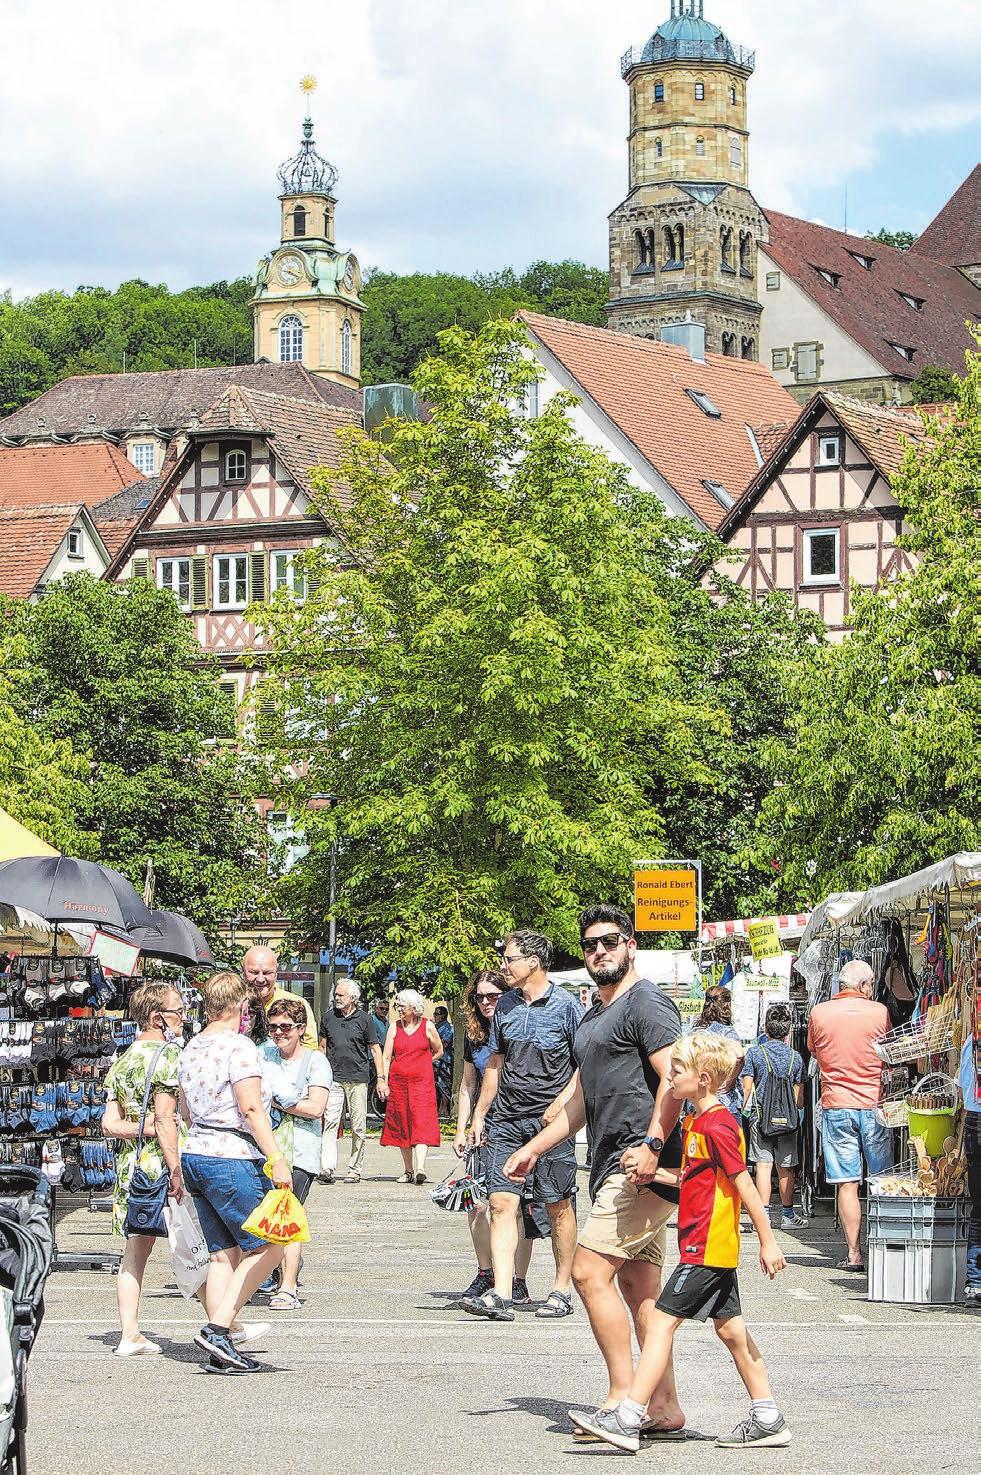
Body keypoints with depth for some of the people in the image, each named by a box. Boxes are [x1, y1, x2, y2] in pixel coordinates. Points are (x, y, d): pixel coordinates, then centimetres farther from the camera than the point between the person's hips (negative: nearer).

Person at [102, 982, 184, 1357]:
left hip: (129, 1166, 7)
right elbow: (165, 1119, -18)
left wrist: (143, 1128, -1)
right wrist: (176, 1170, -19)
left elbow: (109, 1124, 8)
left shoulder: (121, 1062, 14)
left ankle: (130, 1335, 6)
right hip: (161, 1164, -7)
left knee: (135, 1250, 9)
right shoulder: (167, 1055, -11)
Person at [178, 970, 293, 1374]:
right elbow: (252, 1110, -19)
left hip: (195, 1155, 9)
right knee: (267, 1247, -1)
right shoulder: (238, 1046, -12)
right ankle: (218, 1328, -11)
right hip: (233, 1159, -9)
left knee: (224, 1253, 10)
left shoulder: (191, 1049, 13)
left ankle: (221, 1352, 6)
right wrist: (277, 1159, -21)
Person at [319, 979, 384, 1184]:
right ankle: (327, 1168, -20)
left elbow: (375, 1050, 6)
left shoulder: (364, 1019, 2)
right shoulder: (327, 1017, 10)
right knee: (330, 1123, -12)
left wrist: (380, 1078, 0)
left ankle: (354, 1170, 10)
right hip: (333, 1078, 1)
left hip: (358, 1078, -1)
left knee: (358, 1127, 1)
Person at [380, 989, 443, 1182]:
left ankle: (420, 1168, -25)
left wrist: (421, 1064, 8)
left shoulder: (427, 1026, 2)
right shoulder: (394, 1028, 8)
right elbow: (386, 1057, 5)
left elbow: (438, 1051, 13)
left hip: (422, 1081, -3)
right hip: (398, 1082, 3)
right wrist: (383, 1080, -4)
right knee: (401, 1126, 5)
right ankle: (408, 1171, 13)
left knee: (421, 1123, -15)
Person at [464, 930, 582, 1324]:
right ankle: (500, 1296, -13)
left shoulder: (565, 1005, -4)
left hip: (550, 1120, -5)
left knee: (558, 1206, 3)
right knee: (501, 1203, -7)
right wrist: (479, 1114, 17)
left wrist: (562, 1102, -14)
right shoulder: (506, 1006, 12)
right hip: (506, 1120, 5)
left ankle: (562, 1291, 14)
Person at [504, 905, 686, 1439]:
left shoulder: (646, 1003, -7)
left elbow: (674, 1078, -18)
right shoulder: (592, 1019, 24)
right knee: (638, 1285, 7)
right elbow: (582, 1100, 31)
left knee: (590, 1271, -14)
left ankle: (623, 1396, -12)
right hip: (614, 1170, 10)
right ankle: (665, 1408, 8)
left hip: (641, 1167, -10)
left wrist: (652, 1145, -27)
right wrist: (533, 1148, 28)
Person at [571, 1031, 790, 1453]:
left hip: (706, 1248, -10)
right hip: (719, 1249, 10)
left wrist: (768, 1242, -15)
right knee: (730, 1328, 12)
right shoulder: (698, 1122, 14)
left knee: (661, 1321, -10)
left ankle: (628, 1419, -12)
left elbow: (745, 1186, -17)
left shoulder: (716, 1126, -17)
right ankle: (767, 1419, 16)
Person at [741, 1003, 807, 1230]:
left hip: (761, 1116, -2)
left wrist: (745, 1109, 12)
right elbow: (799, 1094, 7)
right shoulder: (795, 1057, 4)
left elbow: (747, 1088, -4)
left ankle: (763, 1214, -8)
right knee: (785, 1169, 8)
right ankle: (787, 1215, 15)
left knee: (763, 1165, -3)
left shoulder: (754, 1053, -3)